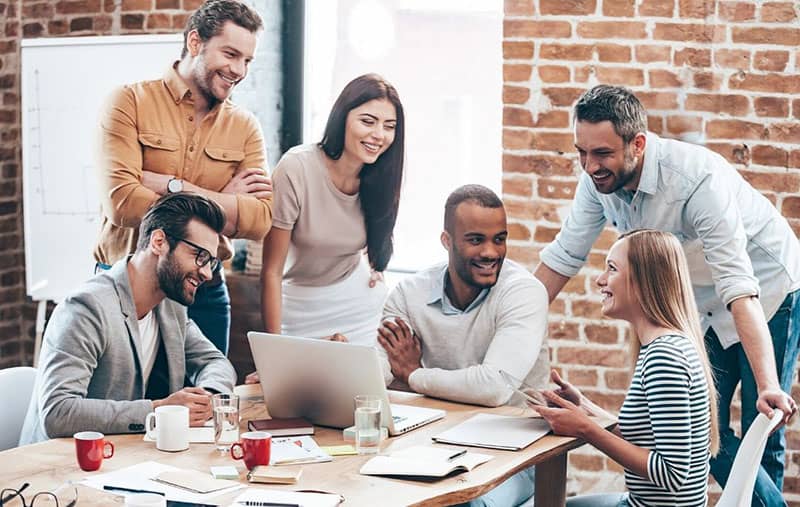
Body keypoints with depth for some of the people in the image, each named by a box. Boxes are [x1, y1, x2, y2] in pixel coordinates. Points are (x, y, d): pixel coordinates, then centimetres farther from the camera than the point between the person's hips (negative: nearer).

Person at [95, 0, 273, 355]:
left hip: (204, 295, 3)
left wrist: (173, 187, -16)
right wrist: (222, 203, -13)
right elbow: (121, 202, -18)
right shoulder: (131, 103, -5)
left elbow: (260, 222, -9)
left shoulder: (245, 127, 5)